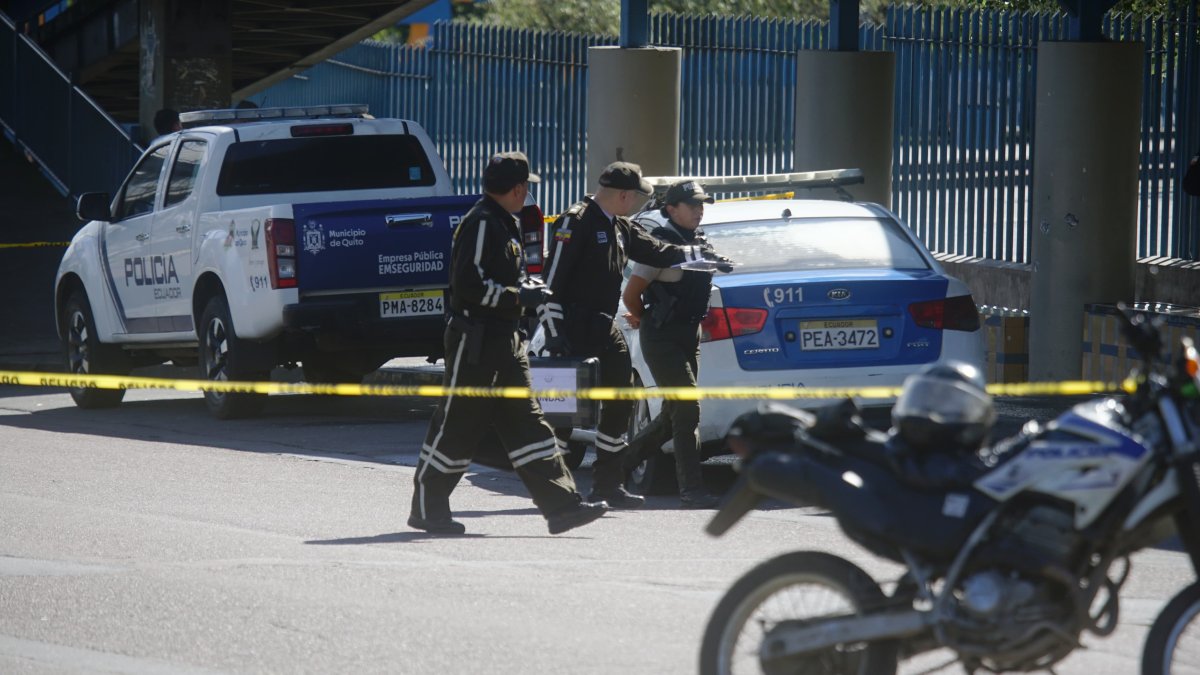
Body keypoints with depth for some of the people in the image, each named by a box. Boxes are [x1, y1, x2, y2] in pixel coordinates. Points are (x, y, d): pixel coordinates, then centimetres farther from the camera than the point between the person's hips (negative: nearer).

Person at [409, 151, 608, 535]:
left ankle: (560, 504, -2)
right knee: (456, 425, -2)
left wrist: (525, 288, 9)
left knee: (526, 422, 3)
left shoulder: (504, 224, 16)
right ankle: (427, 509, 7)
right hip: (474, 341, -10)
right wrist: (518, 297, -19)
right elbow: (469, 285, -23)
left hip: (504, 339, 10)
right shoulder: (480, 223, -15)